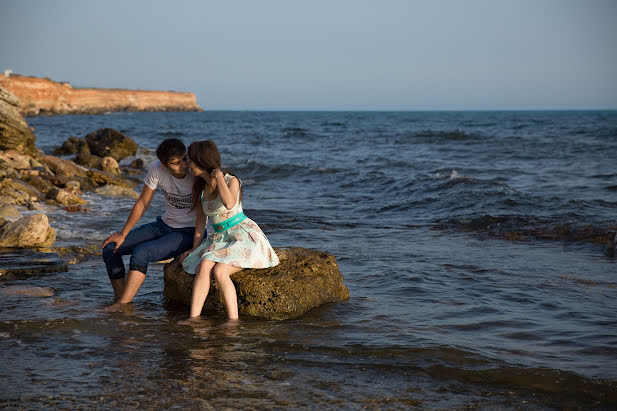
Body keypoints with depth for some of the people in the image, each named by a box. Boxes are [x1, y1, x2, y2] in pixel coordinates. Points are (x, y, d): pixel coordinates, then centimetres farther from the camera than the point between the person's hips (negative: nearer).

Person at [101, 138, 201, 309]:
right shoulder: (156, 170, -12)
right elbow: (142, 203, 1)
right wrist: (123, 234, 5)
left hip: (189, 232, -6)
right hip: (165, 224, 6)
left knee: (141, 252, -29)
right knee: (110, 248, -1)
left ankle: (122, 305, -22)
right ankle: (120, 299, 7)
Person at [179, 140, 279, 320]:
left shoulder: (231, 181, -10)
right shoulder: (199, 188, 9)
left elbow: (229, 204, -32)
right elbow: (200, 219, 18)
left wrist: (219, 177, -20)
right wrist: (194, 248, 14)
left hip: (243, 236, -5)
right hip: (218, 239, 5)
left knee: (219, 271, -29)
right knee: (204, 266, -25)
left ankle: (233, 320, -29)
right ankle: (194, 318, -33)